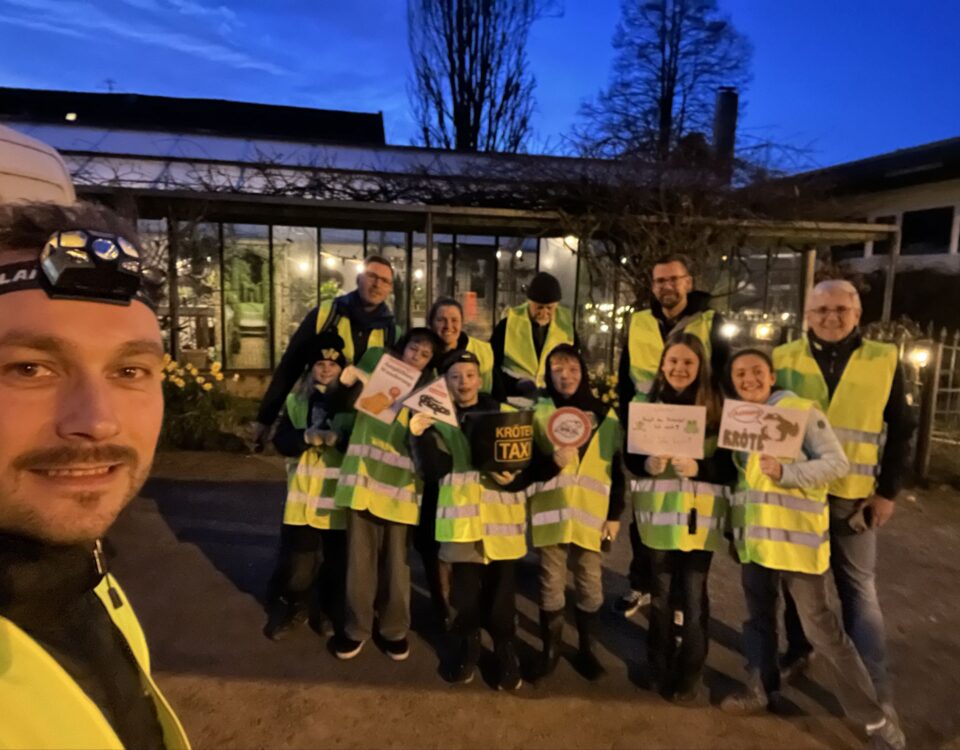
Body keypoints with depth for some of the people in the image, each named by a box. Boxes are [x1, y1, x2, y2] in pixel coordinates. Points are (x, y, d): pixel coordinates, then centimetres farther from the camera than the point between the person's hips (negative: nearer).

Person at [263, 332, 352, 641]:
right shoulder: (296, 402, 6)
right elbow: (281, 441, -3)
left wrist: (337, 438, -27)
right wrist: (308, 436, -22)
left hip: (339, 498, -1)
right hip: (303, 497, 2)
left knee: (336, 563, 11)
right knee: (296, 563, 7)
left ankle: (331, 614, 34)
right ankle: (292, 609, 34)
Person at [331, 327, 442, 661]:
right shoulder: (375, 364, 5)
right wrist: (346, 383, -11)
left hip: (399, 481, 0)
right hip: (363, 474, 0)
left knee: (395, 559, 8)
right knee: (360, 556, 8)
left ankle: (395, 629, 28)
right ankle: (357, 627, 27)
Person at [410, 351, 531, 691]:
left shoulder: (506, 413, 3)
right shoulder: (439, 418, 3)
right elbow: (435, 470, -8)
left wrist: (514, 477, -17)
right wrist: (420, 436, -23)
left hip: (501, 515, 0)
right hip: (461, 513, 0)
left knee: (501, 588, 6)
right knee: (465, 587, 9)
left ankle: (506, 653, 27)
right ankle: (467, 649, 32)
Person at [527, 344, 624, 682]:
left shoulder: (605, 414, 4)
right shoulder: (538, 412, 1)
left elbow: (618, 469, 7)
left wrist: (615, 514, 4)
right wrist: (553, 462, -22)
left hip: (592, 514, 1)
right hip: (551, 512, -1)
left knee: (591, 586, 10)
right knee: (551, 585, 9)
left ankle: (586, 649, 31)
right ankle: (550, 649, 28)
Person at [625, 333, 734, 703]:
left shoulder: (717, 409, -3)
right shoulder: (647, 405, 2)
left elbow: (731, 468, -5)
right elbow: (629, 457, 3)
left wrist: (698, 467, -21)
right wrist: (647, 465, -18)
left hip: (700, 517, -1)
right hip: (658, 514, 2)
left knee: (693, 596, 5)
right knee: (661, 594, 13)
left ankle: (690, 676, 26)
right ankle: (661, 670, 32)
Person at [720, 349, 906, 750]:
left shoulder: (802, 410, -9)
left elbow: (837, 462, -13)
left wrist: (786, 472, -25)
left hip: (796, 535, -6)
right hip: (754, 536, 6)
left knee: (822, 628, 1)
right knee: (758, 616, 18)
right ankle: (761, 688, 37)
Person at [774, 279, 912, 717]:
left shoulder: (884, 361, -1)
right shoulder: (784, 359, -1)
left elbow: (900, 430, 4)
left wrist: (888, 491, 0)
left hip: (851, 496, -1)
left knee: (859, 589, 6)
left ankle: (876, 688, 17)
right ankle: (798, 651, 33)